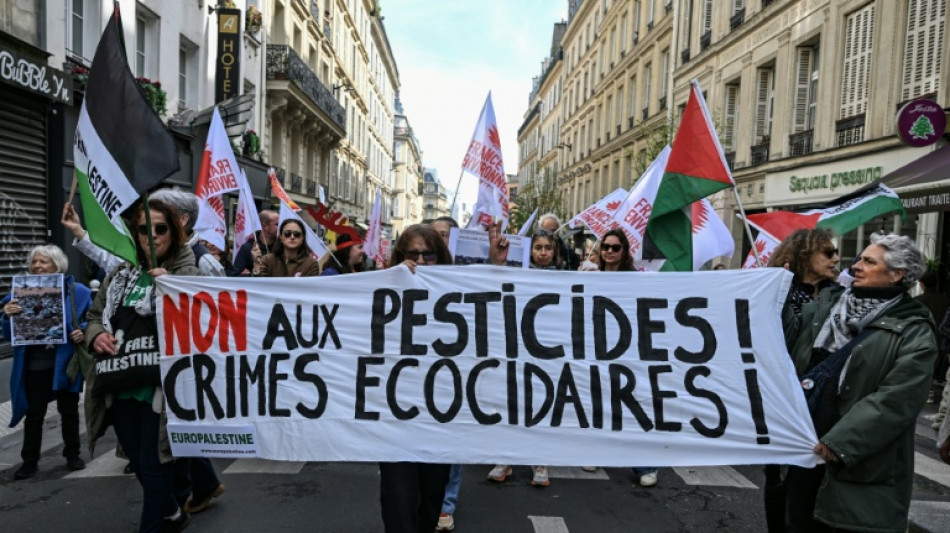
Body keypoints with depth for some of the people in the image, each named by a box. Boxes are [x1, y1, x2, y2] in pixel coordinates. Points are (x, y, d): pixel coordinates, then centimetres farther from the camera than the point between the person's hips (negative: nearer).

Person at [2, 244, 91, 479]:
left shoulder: (77, 291, -3)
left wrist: (83, 332, -17)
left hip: (66, 361, -1)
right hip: (34, 363, 1)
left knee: (69, 410, 13)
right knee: (34, 413, 8)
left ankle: (72, 455, 28)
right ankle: (30, 461, 22)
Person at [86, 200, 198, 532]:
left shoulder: (188, 273, -7)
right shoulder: (121, 275, 12)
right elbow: (95, 315, 20)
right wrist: (96, 335, -1)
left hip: (160, 385, -7)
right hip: (121, 384, 7)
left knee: (154, 464, 1)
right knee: (138, 462, 20)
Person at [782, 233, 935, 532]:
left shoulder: (913, 331, -9)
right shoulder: (828, 302, 9)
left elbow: (894, 400, -16)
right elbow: (791, 338, 3)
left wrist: (838, 442, -20)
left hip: (861, 461, -5)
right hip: (805, 442, 5)